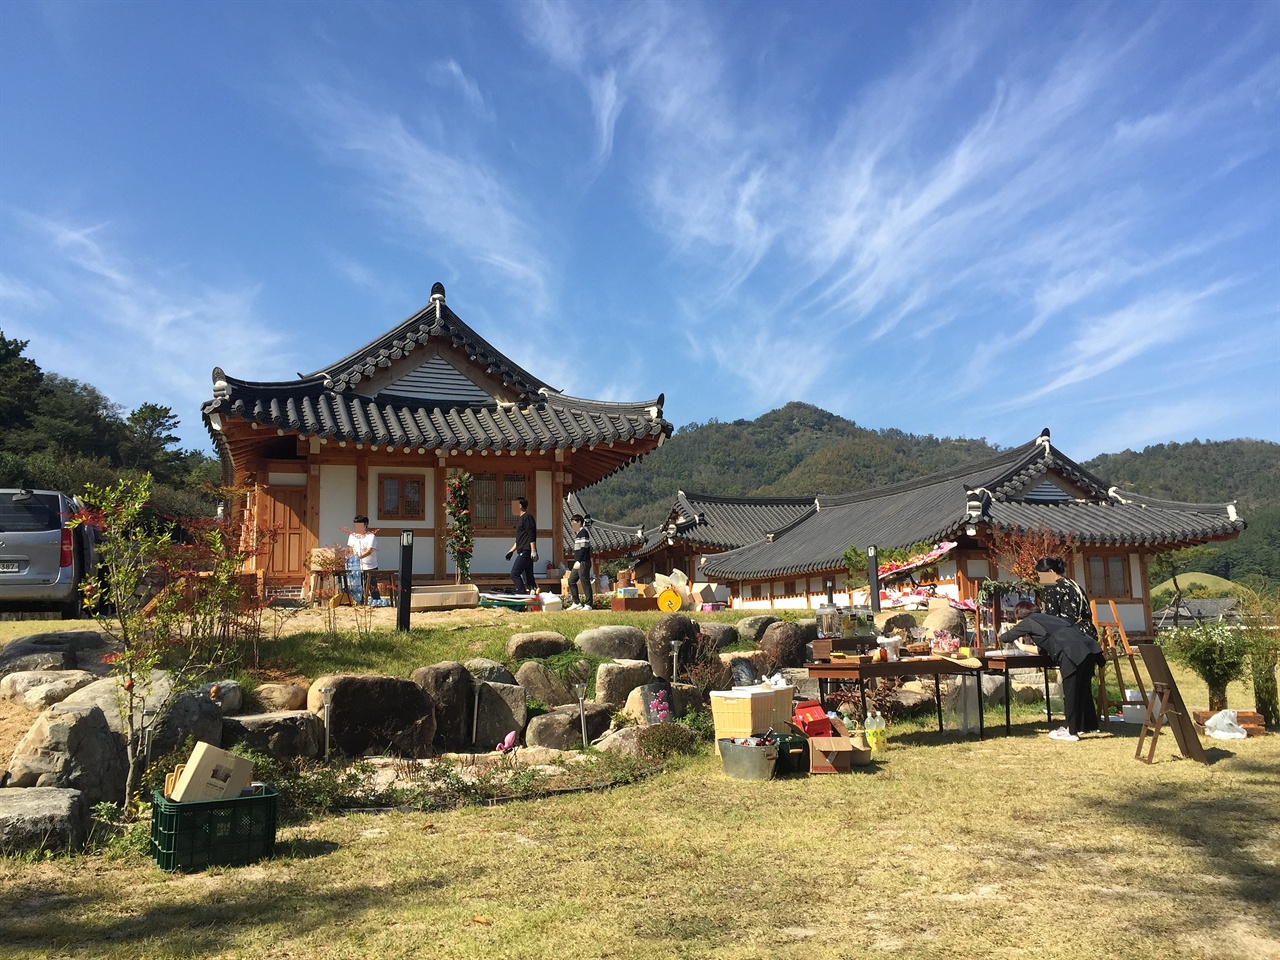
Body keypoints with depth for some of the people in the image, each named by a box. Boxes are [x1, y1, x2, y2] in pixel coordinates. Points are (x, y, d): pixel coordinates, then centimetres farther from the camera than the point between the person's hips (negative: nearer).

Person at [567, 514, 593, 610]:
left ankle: (588, 605, -2)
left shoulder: (583, 532, -12)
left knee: (585, 582, -7)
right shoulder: (577, 533, 18)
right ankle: (576, 603, 15)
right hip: (578, 563, 10)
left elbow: (583, 548, -19)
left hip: (584, 562, -10)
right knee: (571, 581, 10)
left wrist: (578, 561, -24)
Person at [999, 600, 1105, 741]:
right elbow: (1044, 649, 37)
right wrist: (1023, 647, 47)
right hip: (1089, 649, 8)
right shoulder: (1046, 619, 32)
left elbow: (1004, 638, 15)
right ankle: (1088, 725, 32)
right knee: (1083, 689, 20)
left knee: (1070, 692, 3)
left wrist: (1003, 635, 38)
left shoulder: (1028, 622, 10)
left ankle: (1071, 731, 11)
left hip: (1073, 654, -8)